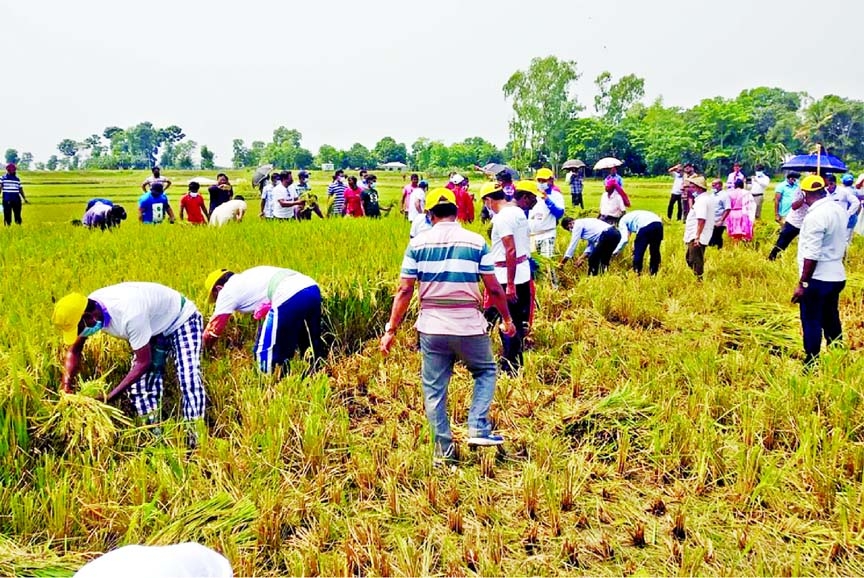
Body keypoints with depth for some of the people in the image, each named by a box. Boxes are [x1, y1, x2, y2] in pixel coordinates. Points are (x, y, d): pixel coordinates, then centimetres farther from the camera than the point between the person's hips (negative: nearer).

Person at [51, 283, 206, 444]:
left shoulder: (129, 315, -41)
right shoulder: (85, 310, -17)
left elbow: (143, 363, -32)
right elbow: (75, 350, -1)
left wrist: (109, 397, -29)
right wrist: (67, 382, -17)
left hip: (182, 320, -8)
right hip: (154, 325, 8)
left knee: (188, 380, -23)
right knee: (137, 379, -3)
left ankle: (194, 440, -19)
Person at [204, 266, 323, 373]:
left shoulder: (227, 290, 14)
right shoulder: (248, 278, 34)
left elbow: (214, 328, 21)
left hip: (289, 298, -9)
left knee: (266, 351, 6)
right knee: (312, 346, 23)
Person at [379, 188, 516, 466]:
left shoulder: (418, 243, 0)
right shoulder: (476, 242, -1)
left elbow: (404, 291, -3)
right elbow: (494, 289, 0)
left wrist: (391, 330, 4)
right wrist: (507, 319, 15)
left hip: (432, 328, 1)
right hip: (469, 327, -1)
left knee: (434, 391, 12)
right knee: (486, 372, 24)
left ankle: (444, 452, 17)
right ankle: (478, 429, 10)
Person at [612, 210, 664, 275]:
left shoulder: (622, 221, 18)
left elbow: (624, 239, 4)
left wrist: (615, 251, 14)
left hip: (646, 226, -8)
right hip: (659, 223, 8)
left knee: (638, 252, 6)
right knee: (655, 252, 20)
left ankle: (636, 273, 12)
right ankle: (654, 273, 31)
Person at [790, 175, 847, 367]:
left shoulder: (815, 216, -21)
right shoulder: (839, 209, 5)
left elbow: (811, 255, -22)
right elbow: (841, 244, 16)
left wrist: (802, 283, -18)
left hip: (818, 279, -8)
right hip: (836, 276, 8)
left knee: (812, 323, 2)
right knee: (831, 321, 18)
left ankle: (811, 365, 9)